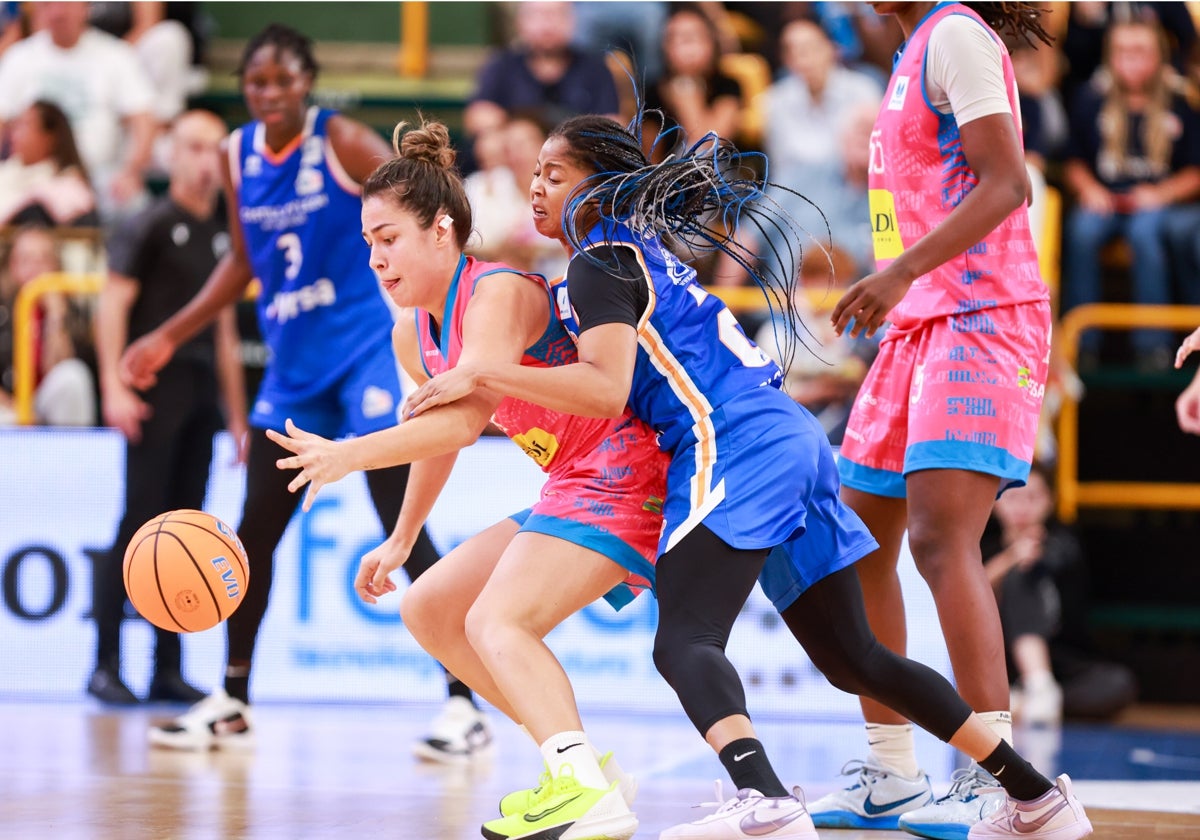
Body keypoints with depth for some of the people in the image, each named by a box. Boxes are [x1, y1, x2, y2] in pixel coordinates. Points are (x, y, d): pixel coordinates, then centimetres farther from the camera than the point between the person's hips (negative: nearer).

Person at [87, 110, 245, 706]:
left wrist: (237, 415, 21)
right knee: (140, 519, -10)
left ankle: (168, 670, 8)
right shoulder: (151, 226, -2)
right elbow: (112, 304, -9)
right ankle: (106, 664, -9)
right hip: (154, 384, -6)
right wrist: (114, 387, -20)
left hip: (202, 396, 7)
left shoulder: (222, 238, 18)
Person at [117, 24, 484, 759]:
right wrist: (169, 337, 19)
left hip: (367, 348, -6)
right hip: (293, 362, 6)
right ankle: (233, 704, 24)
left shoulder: (343, 143, -11)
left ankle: (465, 706, -10)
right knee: (256, 530, 9)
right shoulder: (237, 156, 6)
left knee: (402, 526, -13)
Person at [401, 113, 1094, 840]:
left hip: (737, 449, -10)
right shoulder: (645, 249, 24)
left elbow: (607, 391, -19)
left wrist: (482, 375, -15)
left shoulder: (599, 264, -4)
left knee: (684, 642, -23)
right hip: (792, 436, 10)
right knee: (853, 658, 17)